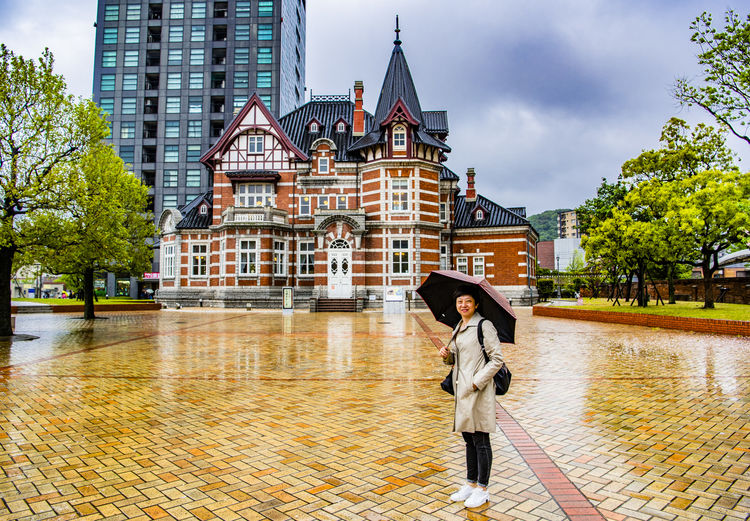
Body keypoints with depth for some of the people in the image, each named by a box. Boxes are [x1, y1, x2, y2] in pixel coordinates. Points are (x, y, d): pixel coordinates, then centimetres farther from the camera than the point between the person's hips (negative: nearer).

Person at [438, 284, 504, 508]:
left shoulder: (484, 326, -11)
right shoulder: (458, 328, 14)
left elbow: (497, 359, -13)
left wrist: (477, 381, -17)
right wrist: (447, 355, 1)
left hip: (479, 390, -8)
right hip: (462, 389, 8)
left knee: (480, 440, 2)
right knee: (468, 438, 17)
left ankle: (482, 490, 16)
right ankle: (471, 484, 30)